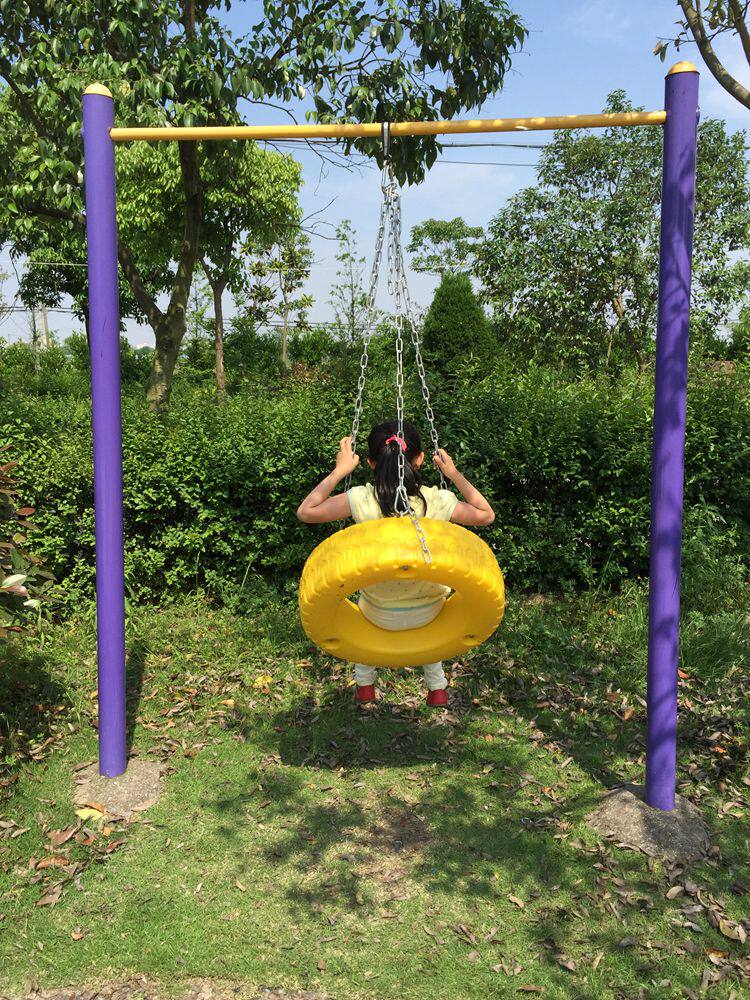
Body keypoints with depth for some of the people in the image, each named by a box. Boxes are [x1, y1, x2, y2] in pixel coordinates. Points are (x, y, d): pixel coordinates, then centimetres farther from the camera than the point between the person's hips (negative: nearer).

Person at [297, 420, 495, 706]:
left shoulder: (361, 500, -21)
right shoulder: (439, 501, -18)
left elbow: (305, 512, -7)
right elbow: (486, 515, 1)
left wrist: (339, 471, -1)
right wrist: (454, 474, 7)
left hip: (380, 617, -1)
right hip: (429, 615, 1)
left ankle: (364, 685, 45)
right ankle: (437, 687, 42)